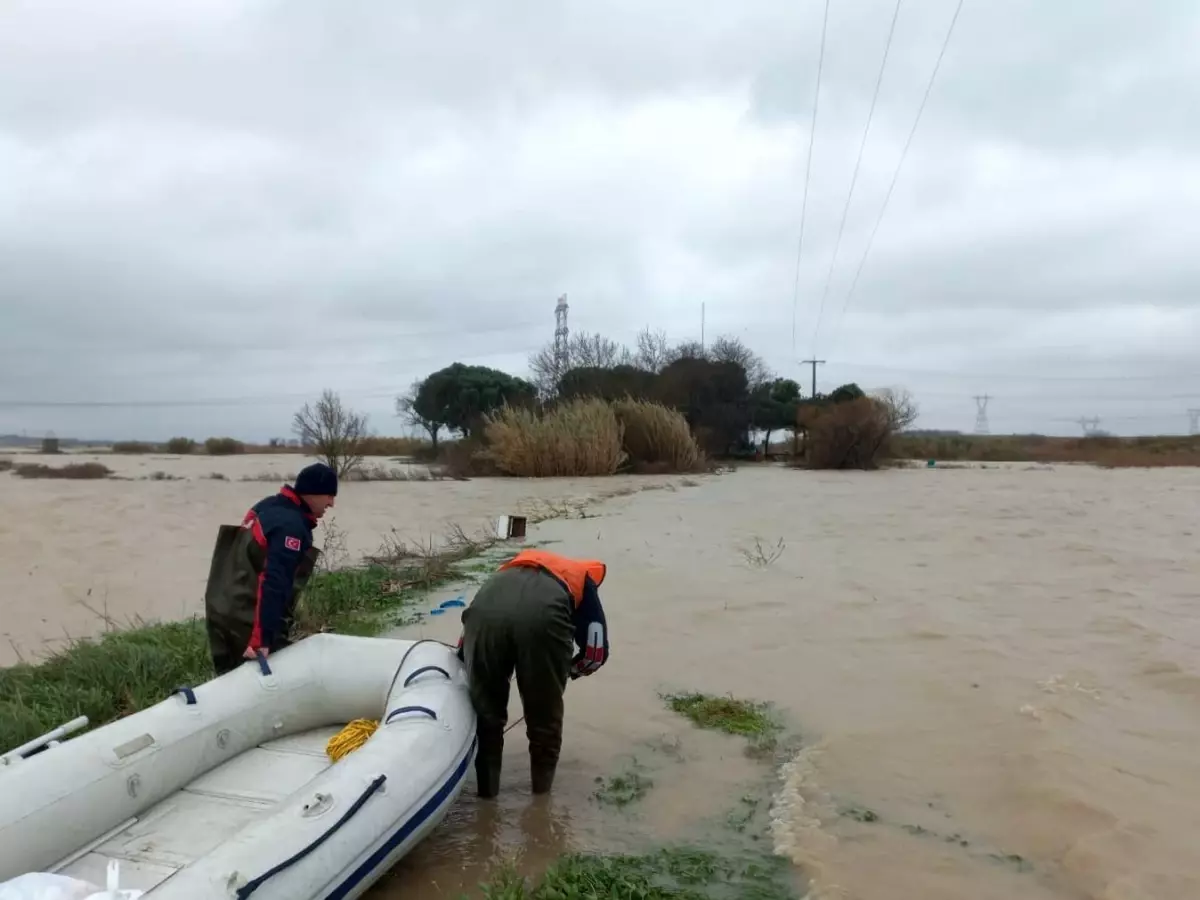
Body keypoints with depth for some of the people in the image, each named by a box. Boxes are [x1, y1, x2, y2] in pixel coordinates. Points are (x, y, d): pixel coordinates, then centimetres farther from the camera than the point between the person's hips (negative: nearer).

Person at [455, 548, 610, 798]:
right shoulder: (583, 576, 37)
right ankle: (542, 783, 38)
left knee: (485, 708, 25)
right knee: (545, 715, 23)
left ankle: (486, 786, 37)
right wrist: (564, 670, 42)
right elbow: (595, 653, 26)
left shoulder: (513, 567, 43)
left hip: (485, 606, 2)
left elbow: (464, 644, 38)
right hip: (542, 613, -2)